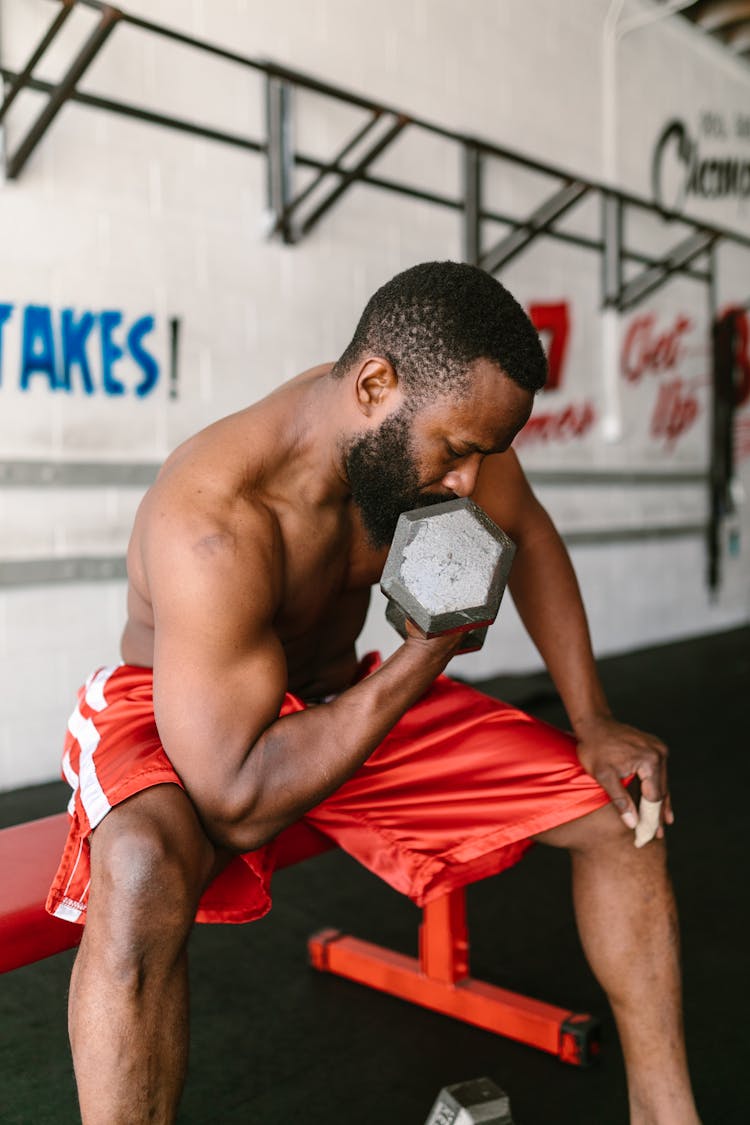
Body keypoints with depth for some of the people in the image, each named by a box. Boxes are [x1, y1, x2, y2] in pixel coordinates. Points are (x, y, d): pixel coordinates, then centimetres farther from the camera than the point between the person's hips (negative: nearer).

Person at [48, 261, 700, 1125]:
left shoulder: (438, 410, -17)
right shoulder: (211, 523, -36)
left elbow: (529, 538, 3)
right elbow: (240, 806, -35)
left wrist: (593, 721, -2)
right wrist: (429, 650, -34)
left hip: (344, 698, 6)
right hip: (175, 717, -5)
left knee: (621, 807, -4)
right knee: (144, 875, -42)